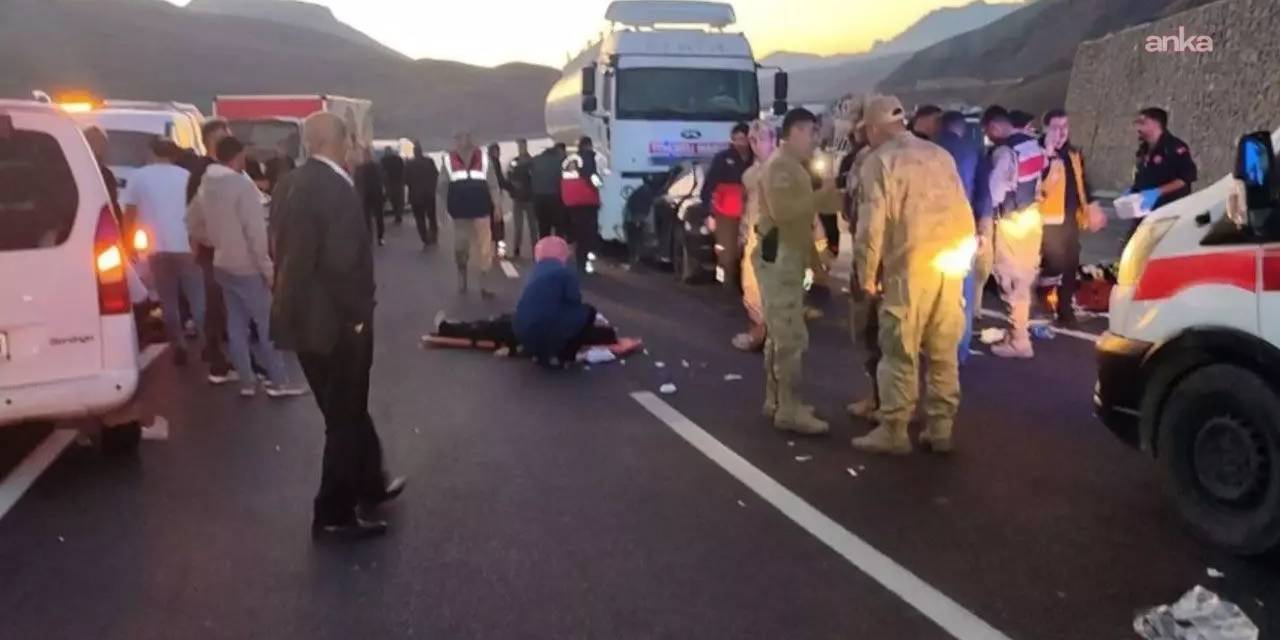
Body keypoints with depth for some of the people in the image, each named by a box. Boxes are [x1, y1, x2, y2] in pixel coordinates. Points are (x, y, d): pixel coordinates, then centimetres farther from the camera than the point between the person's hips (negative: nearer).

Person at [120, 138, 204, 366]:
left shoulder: (138, 177, 6)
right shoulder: (185, 175, 6)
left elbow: (129, 215, 6)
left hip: (157, 249, 1)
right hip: (185, 246, 0)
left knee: (169, 302, 9)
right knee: (198, 299, 3)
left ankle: (179, 349, 7)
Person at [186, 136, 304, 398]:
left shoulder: (205, 187, 7)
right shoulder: (243, 185, -18)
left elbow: (192, 223, 15)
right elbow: (255, 232, -20)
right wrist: (267, 267, -14)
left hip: (222, 265, 8)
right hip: (247, 267, -8)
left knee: (236, 325, 11)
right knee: (267, 323, 1)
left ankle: (247, 381, 16)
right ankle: (278, 381, 4)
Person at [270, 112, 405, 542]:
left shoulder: (292, 185, 8)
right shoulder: (336, 187, -20)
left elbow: (286, 250, 12)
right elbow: (342, 261, -25)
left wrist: (295, 303, 17)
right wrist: (357, 314, -14)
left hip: (303, 314, 9)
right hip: (334, 319, -9)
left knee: (347, 409, 23)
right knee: (345, 416, 5)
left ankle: (370, 484, 39)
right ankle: (334, 515, 16)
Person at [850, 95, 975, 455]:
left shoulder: (879, 161, -1)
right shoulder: (940, 155, 16)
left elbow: (873, 224, -7)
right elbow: (963, 214, 15)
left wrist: (866, 276, 1)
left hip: (910, 267, -6)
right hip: (950, 265, 6)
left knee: (900, 352, 1)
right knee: (943, 353, 11)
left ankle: (893, 432, 4)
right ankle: (940, 429, 16)